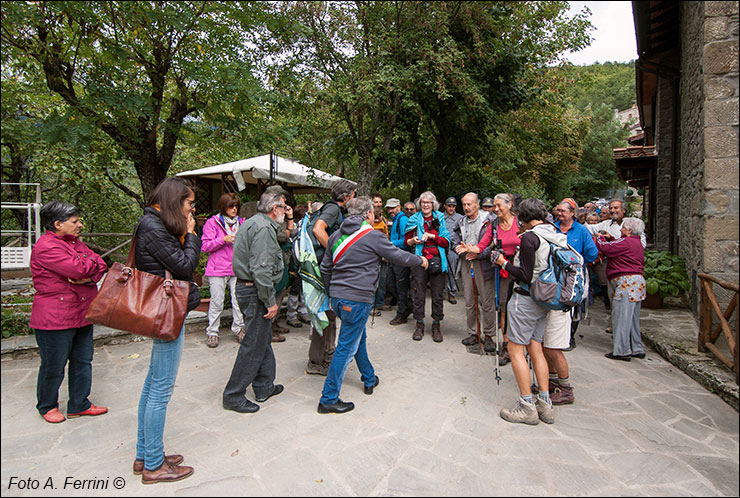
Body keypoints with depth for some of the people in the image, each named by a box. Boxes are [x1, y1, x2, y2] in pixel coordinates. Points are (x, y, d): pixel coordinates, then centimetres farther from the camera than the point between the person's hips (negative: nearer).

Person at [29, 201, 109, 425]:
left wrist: (89, 277, -14)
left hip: (81, 315, 8)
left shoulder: (75, 242, 13)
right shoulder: (45, 246, -15)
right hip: (55, 320, -8)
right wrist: (92, 260, -4)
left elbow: (101, 266, 7)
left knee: (83, 361, 13)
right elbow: (78, 269, -25)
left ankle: (79, 405, 26)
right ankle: (47, 406, 29)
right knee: (53, 365, 7)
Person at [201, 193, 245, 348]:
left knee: (239, 300, 2)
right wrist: (223, 239, -15)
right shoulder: (212, 222, 0)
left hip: (237, 269, 3)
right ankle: (212, 332, 14)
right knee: (216, 302, 1)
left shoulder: (241, 222, 13)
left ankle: (238, 329, 16)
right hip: (218, 270, -3)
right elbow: (205, 246, -4)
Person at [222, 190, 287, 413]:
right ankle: (233, 396, 10)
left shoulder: (252, 223, 16)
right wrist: (270, 301, -20)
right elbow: (261, 269, -25)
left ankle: (264, 386, 30)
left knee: (264, 339, 18)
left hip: (246, 287, 11)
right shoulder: (263, 228, -18)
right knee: (253, 345, -1)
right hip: (255, 292, -11)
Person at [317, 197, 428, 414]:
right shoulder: (373, 236, -10)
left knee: (359, 338, 24)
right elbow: (398, 256, -1)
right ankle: (329, 399, 8)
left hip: (337, 297, 8)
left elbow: (325, 268, 15)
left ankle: (370, 380, 40)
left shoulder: (336, 235, 10)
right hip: (357, 299, -8)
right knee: (347, 348, 0)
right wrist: (420, 260, 16)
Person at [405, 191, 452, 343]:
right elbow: (406, 241, 12)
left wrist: (432, 236, -12)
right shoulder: (414, 220, 8)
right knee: (419, 294, 3)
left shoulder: (440, 219, 7)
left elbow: (447, 242, 2)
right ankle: (419, 325, 17)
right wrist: (413, 241, -9)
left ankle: (436, 325, 17)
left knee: (437, 295, 3)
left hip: (437, 260, 0)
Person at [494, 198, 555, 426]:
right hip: (544, 300, 9)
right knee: (536, 349, 16)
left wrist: (504, 263, -7)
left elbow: (526, 276, -20)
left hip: (526, 299, -8)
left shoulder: (530, 237, -18)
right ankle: (545, 403, 21)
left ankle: (527, 406, 6)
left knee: (515, 349, 1)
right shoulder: (556, 235, 7)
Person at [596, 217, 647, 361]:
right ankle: (637, 349, 24)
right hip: (637, 281, 11)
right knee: (632, 318, 17)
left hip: (627, 282, -11)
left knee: (621, 317, -6)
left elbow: (604, 247, -15)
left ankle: (622, 351, -2)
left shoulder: (626, 242, -12)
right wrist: (610, 238, 23)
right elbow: (617, 248, 30)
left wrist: (600, 238, 5)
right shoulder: (637, 243, 20)